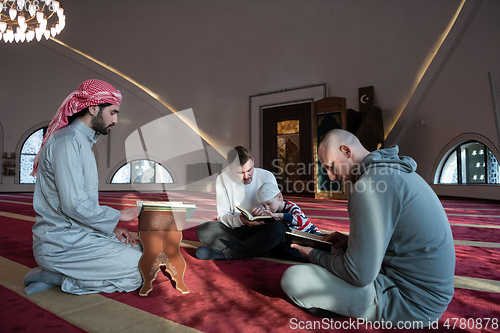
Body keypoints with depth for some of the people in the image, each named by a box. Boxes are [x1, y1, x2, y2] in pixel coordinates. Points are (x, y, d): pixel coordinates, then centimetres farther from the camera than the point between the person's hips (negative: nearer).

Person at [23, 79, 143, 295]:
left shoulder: (82, 141, 16)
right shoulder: (68, 141, -17)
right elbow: (74, 205, -24)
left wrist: (110, 227, 7)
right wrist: (118, 216, -10)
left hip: (78, 235, 10)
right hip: (63, 243, -10)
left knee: (141, 250, 11)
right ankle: (57, 277, -3)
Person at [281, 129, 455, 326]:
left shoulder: (369, 184, -23)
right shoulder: (395, 169, 9)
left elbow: (360, 275, -23)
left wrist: (315, 255, -7)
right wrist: (349, 241, 10)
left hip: (408, 300, -10)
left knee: (292, 278, -16)